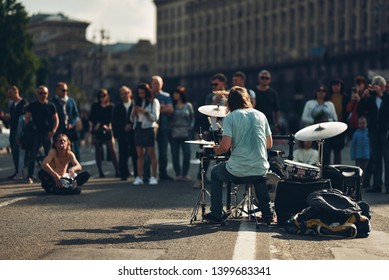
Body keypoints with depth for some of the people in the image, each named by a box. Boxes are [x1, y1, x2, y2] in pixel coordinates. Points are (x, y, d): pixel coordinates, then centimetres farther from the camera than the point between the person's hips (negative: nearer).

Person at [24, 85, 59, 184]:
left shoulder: (51, 106, 7)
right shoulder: (32, 105, 5)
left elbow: (56, 119, 8)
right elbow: (26, 119, 5)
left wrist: (53, 130, -8)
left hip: (48, 134, 1)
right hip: (36, 133, -1)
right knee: (33, 155, -6)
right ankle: (30, 176, -4)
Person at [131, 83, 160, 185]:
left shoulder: (154, 102, 1)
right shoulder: (138, 102, 16)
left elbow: (155, 117, -7)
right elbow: (132, 119, 16)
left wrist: (144, 112, -16)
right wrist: (134, 112, -4)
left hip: (148, 129, -5)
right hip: (138, 129, 5)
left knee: (151, 154, -4)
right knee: (139, 155, 2)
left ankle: (153, 177, -4)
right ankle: (139, 177, 1)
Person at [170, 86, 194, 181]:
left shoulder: (188, 105, 8)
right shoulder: (173, 106, 7)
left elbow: (192, 118, 13)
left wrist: (190, 128, 3)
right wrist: (170, 128, -3)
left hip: (185, 133, -1)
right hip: (174, 133, 1)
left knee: (187, 154, -7)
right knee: (175, 155, 0)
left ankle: (184, 174, 3)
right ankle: (177, 174, 8)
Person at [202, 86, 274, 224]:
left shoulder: (231, 117, -7)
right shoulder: (260, 115, 6)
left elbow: (225, 146, -14)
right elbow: (269, 144, 11)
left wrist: (217, 150, 8)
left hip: (237, 170, -4)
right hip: (260, 168, 4)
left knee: (215, 173, 27)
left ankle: (216, 214, 24)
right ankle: (267, 212, 32)